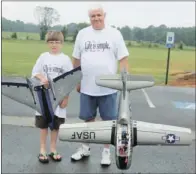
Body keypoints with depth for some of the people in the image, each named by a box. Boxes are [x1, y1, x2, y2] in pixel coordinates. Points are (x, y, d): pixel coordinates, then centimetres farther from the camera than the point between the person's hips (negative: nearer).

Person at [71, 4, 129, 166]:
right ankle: (85, 148, 31)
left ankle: (106, 151, 23)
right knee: (88, 119, 15)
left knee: (108, 120, 7)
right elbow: (76, 59, 11)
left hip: (108, 88, -2)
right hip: (87, 87, 2)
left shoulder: (114, 33, -2)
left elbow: (123, 58, -3)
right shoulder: (82, 34, 6)